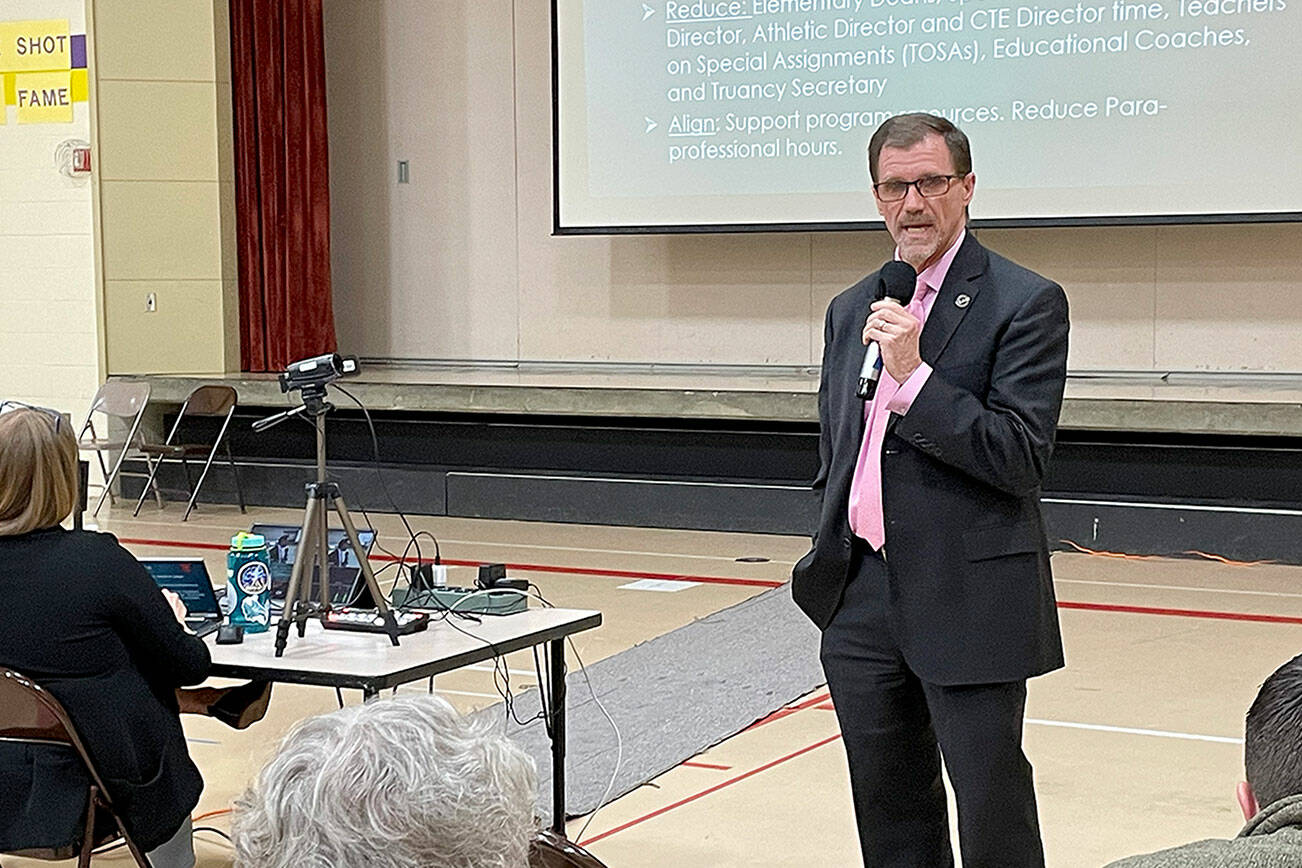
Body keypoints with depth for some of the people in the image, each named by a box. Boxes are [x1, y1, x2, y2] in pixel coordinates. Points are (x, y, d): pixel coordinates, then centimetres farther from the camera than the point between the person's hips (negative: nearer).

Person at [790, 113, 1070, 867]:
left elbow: (1023, 458, -16)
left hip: (968, 602, -6)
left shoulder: (1026, 303, -7)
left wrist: (914, 376, -22)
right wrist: (832, 564, 15)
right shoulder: (851, 309, 13)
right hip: (863, 600, 6)